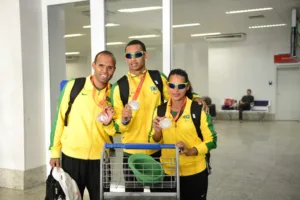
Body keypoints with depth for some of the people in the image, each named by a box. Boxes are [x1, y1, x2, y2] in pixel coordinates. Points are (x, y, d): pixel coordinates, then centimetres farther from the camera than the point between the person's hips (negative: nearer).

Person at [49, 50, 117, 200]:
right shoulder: (73, 86, -4)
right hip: (71, 156, -1)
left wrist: (108, 123, -13)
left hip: (100, 159, 2)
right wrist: (55, 151, 1)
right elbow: (60, 119, 1)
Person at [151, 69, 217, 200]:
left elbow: (212, 140, -6)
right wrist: (157, 131, -14)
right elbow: (155, 143, 7)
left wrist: (191, 151, -21)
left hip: (194, 173, -3)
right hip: (168, 173, 3)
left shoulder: (198, 109, -10)